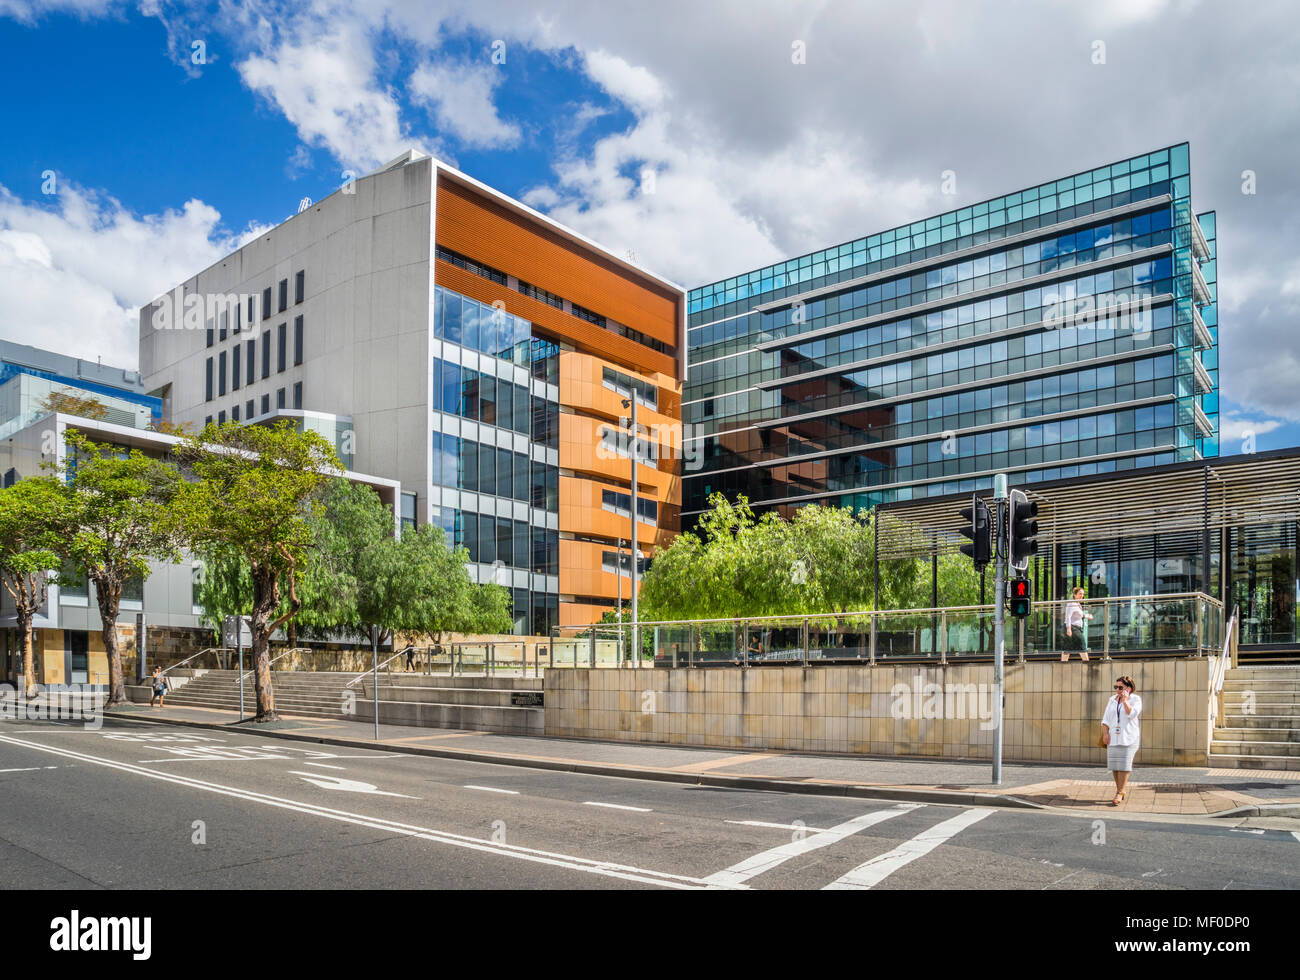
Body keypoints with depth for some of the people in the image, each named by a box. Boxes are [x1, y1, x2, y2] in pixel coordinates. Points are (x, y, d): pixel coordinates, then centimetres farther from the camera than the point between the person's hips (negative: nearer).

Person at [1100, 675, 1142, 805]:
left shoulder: (1135, 699, 0)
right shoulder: (1112, 699, 13)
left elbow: (1132, 714, -16)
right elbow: (1106, 718, 11)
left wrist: (1125, 700, -13)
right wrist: (1105, 733, 0)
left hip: (1129, 738, -5)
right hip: (1113, 737, 5)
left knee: (1124, 765, -10)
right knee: (1113, 765, 3)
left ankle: (1120, 793, -7)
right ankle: (1122, 790, 16)